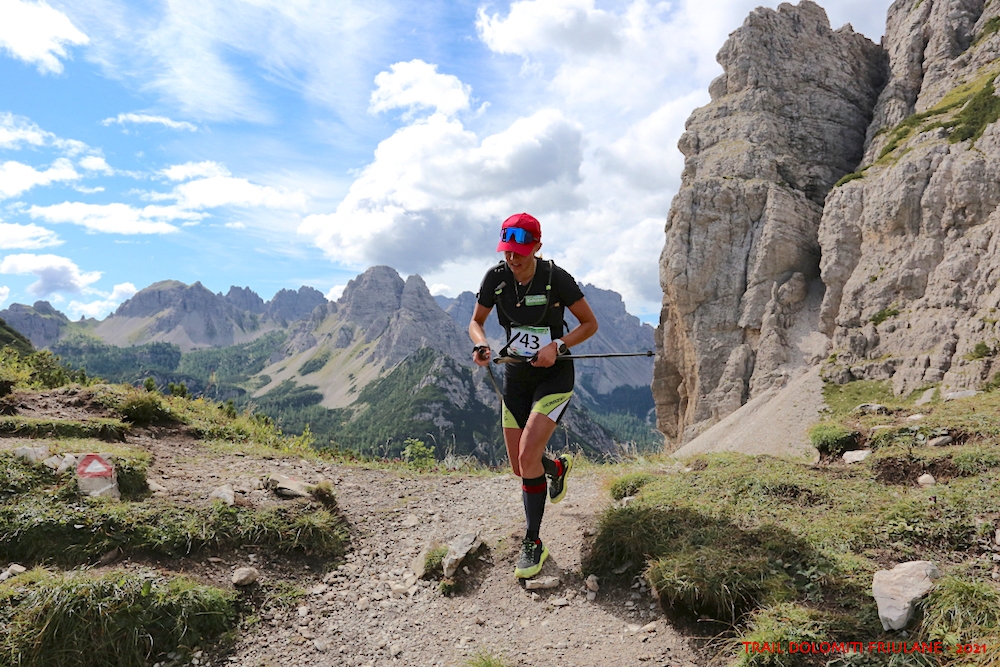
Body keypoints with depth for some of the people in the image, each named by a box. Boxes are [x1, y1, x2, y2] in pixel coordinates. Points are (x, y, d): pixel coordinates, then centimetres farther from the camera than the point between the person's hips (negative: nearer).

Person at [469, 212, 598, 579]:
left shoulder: (556, 278, -17)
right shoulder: (496, 278, -7)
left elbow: (590, 323, -7)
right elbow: (476, 321, 5)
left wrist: (557, 346, -23)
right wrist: (481, 345, -17)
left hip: (554, 374, -5)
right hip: (515, 375, 5)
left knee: (528, 456, -19)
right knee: (519, 467, 10)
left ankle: (534, 543, 0)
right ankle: (558, 467, 47)